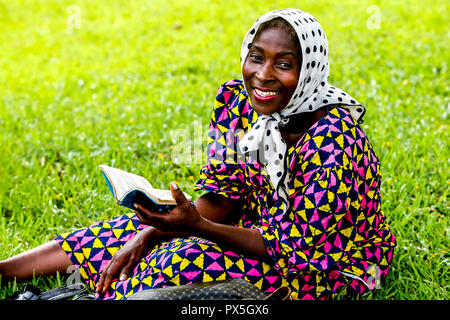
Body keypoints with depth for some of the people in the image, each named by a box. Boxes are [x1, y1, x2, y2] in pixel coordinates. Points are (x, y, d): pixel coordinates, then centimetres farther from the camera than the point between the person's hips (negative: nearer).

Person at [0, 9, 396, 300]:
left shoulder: (333, 140, -31)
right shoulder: (237, 101, -9)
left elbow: (295, 249, -27)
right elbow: (221, 197, -2)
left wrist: (196, 227, -35)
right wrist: (151, 234, -15)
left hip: (331, 264, -7)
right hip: (262, 222, 7)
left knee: (184, 263, -28)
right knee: (132, 231, -1)